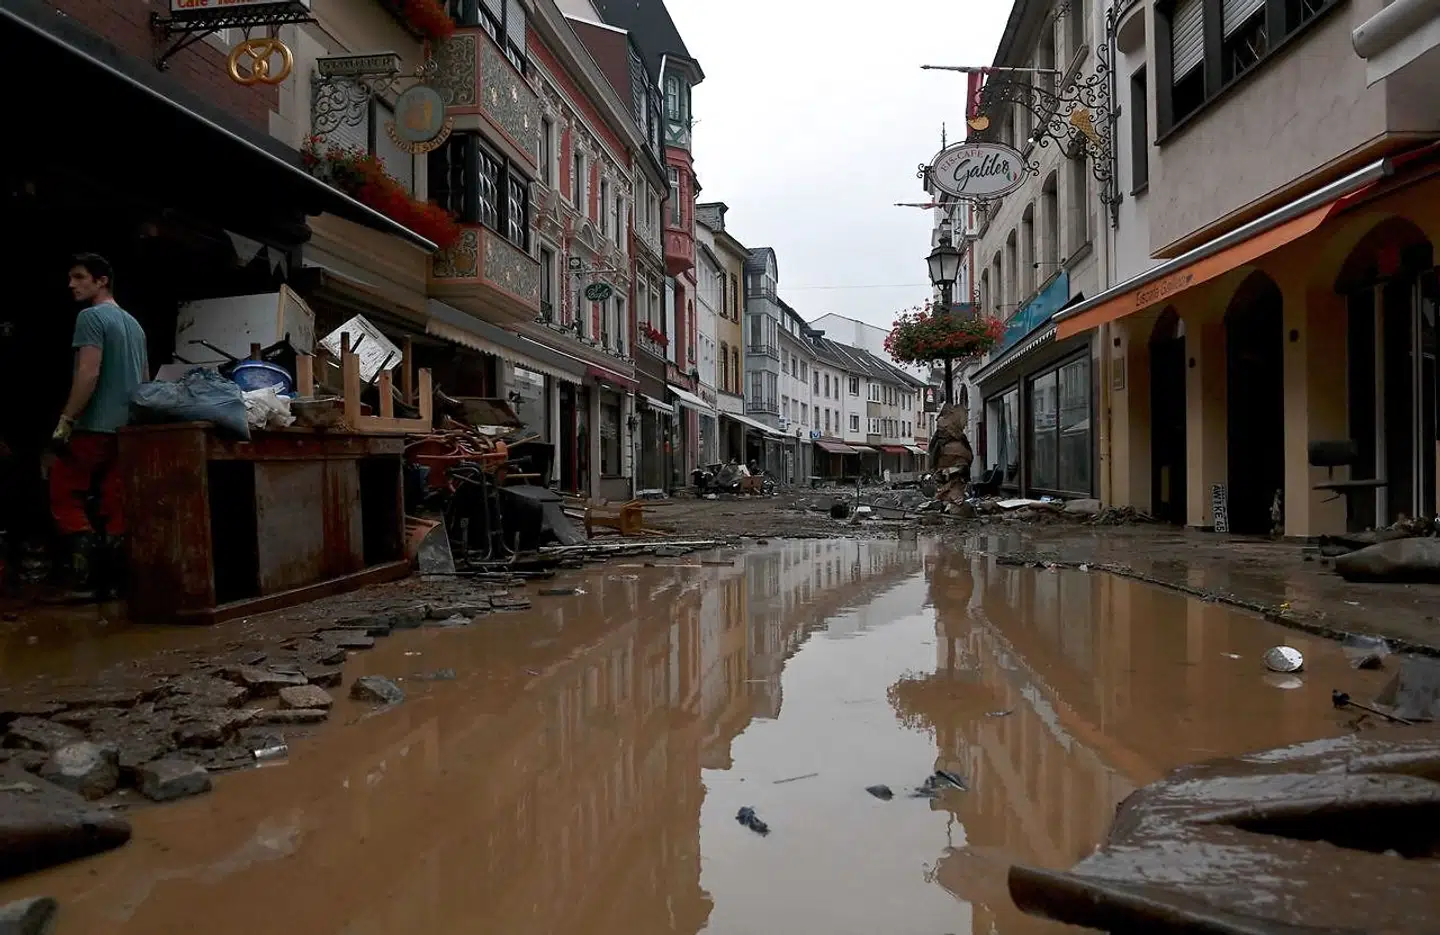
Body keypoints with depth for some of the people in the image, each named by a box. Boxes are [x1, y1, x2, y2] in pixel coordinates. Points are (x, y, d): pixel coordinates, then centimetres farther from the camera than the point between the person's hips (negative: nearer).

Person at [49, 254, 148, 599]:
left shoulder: (91, 316, -7)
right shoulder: (134, 324, 18)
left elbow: (88, 373, -17)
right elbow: (145, 379, 20)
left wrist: (65, 421, -16)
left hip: (95, 426, -7)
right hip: (128, 428, 7)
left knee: (63, 496, 2)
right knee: (115, 504, 6)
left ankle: (87, 553, -14)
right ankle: (112, 575, 3)